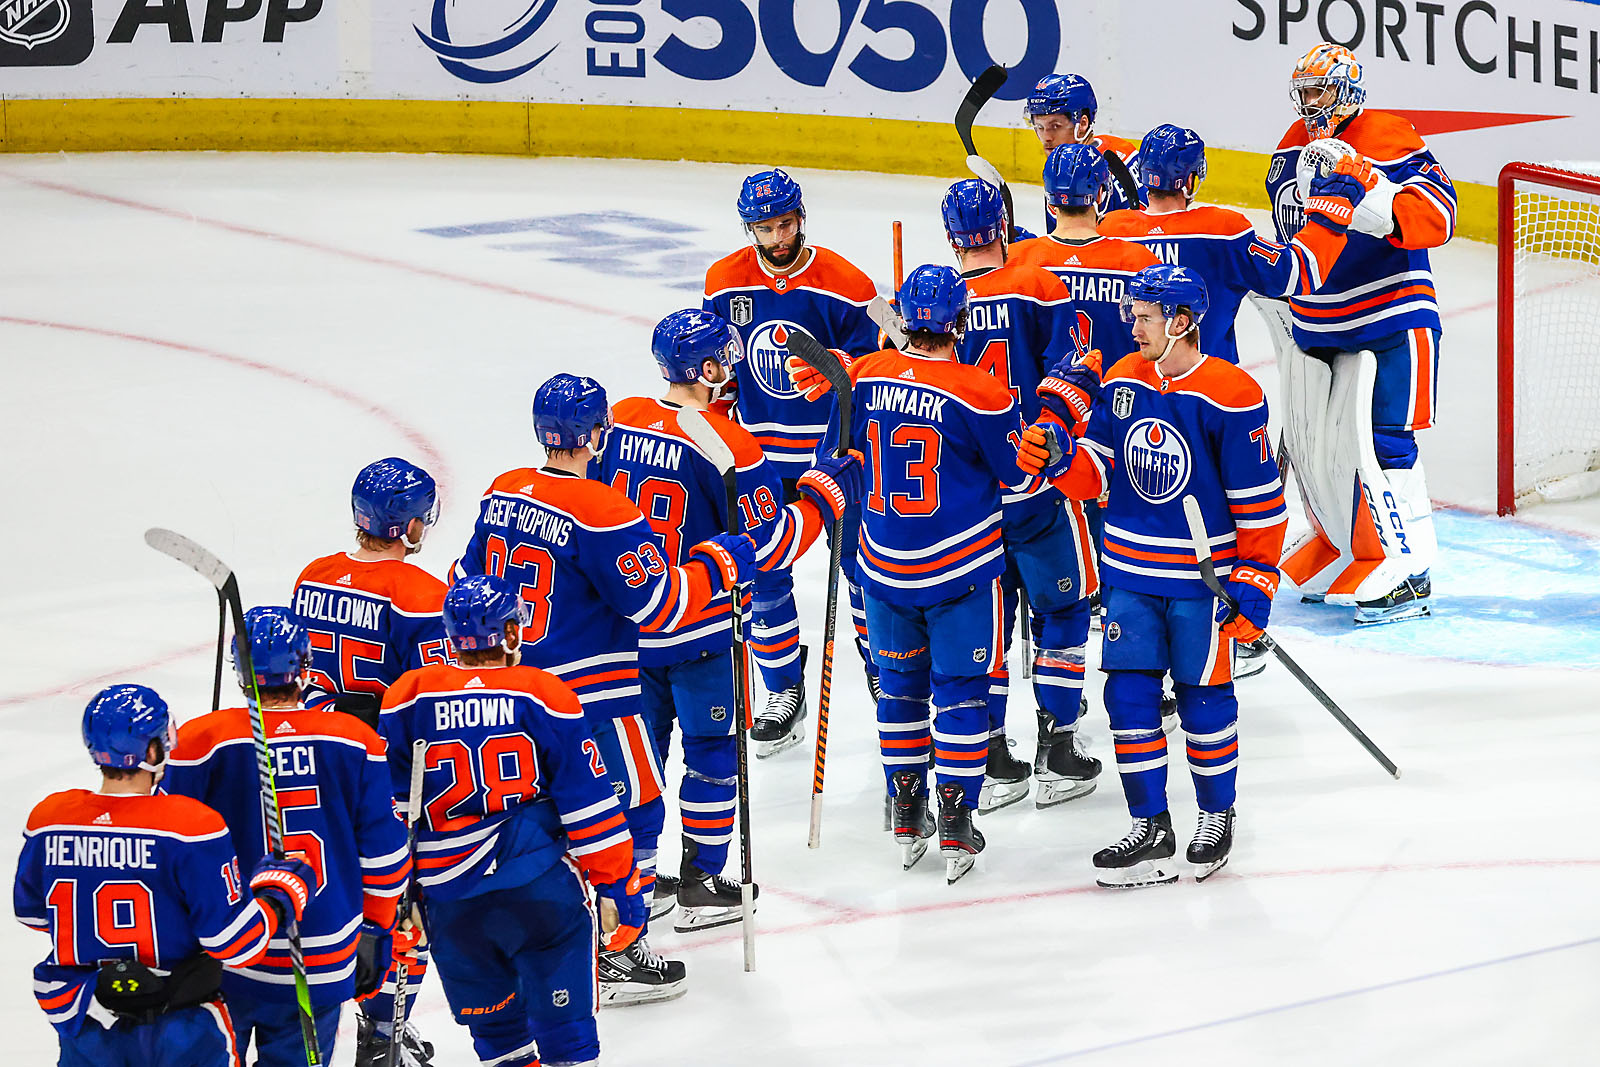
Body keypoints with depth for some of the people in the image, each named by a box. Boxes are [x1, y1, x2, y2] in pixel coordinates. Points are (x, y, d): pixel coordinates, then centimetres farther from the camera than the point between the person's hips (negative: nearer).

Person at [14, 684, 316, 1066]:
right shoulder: (190, 825, -21)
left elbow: (31, 913, 9)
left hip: (83, 1021, 3)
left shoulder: (48, 820, -8)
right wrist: (281, 892, -2)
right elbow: (232, 943, -19)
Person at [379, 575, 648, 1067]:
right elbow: (588, 802, -1)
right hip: (539, 886, -2)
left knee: (495, 1025, 15)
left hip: (448, 897, 2)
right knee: (565, 1025, 4)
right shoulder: (543, 695, -3)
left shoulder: (406, 701, 2)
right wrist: (617, 883, 6)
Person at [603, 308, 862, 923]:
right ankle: (701, 885, 14)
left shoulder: (618, 422, -2)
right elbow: (769, 543, -15)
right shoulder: (727, 444, -19)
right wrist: (825, 496, -3)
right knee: (714, 751, 9)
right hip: (699, 630, -6)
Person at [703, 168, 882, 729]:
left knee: (863, 565, 6)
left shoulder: (845, 284, -12)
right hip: (759, 452, 2)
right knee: (764, 578, 4)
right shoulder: (725, 282, -2)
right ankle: (784, 692, 17)